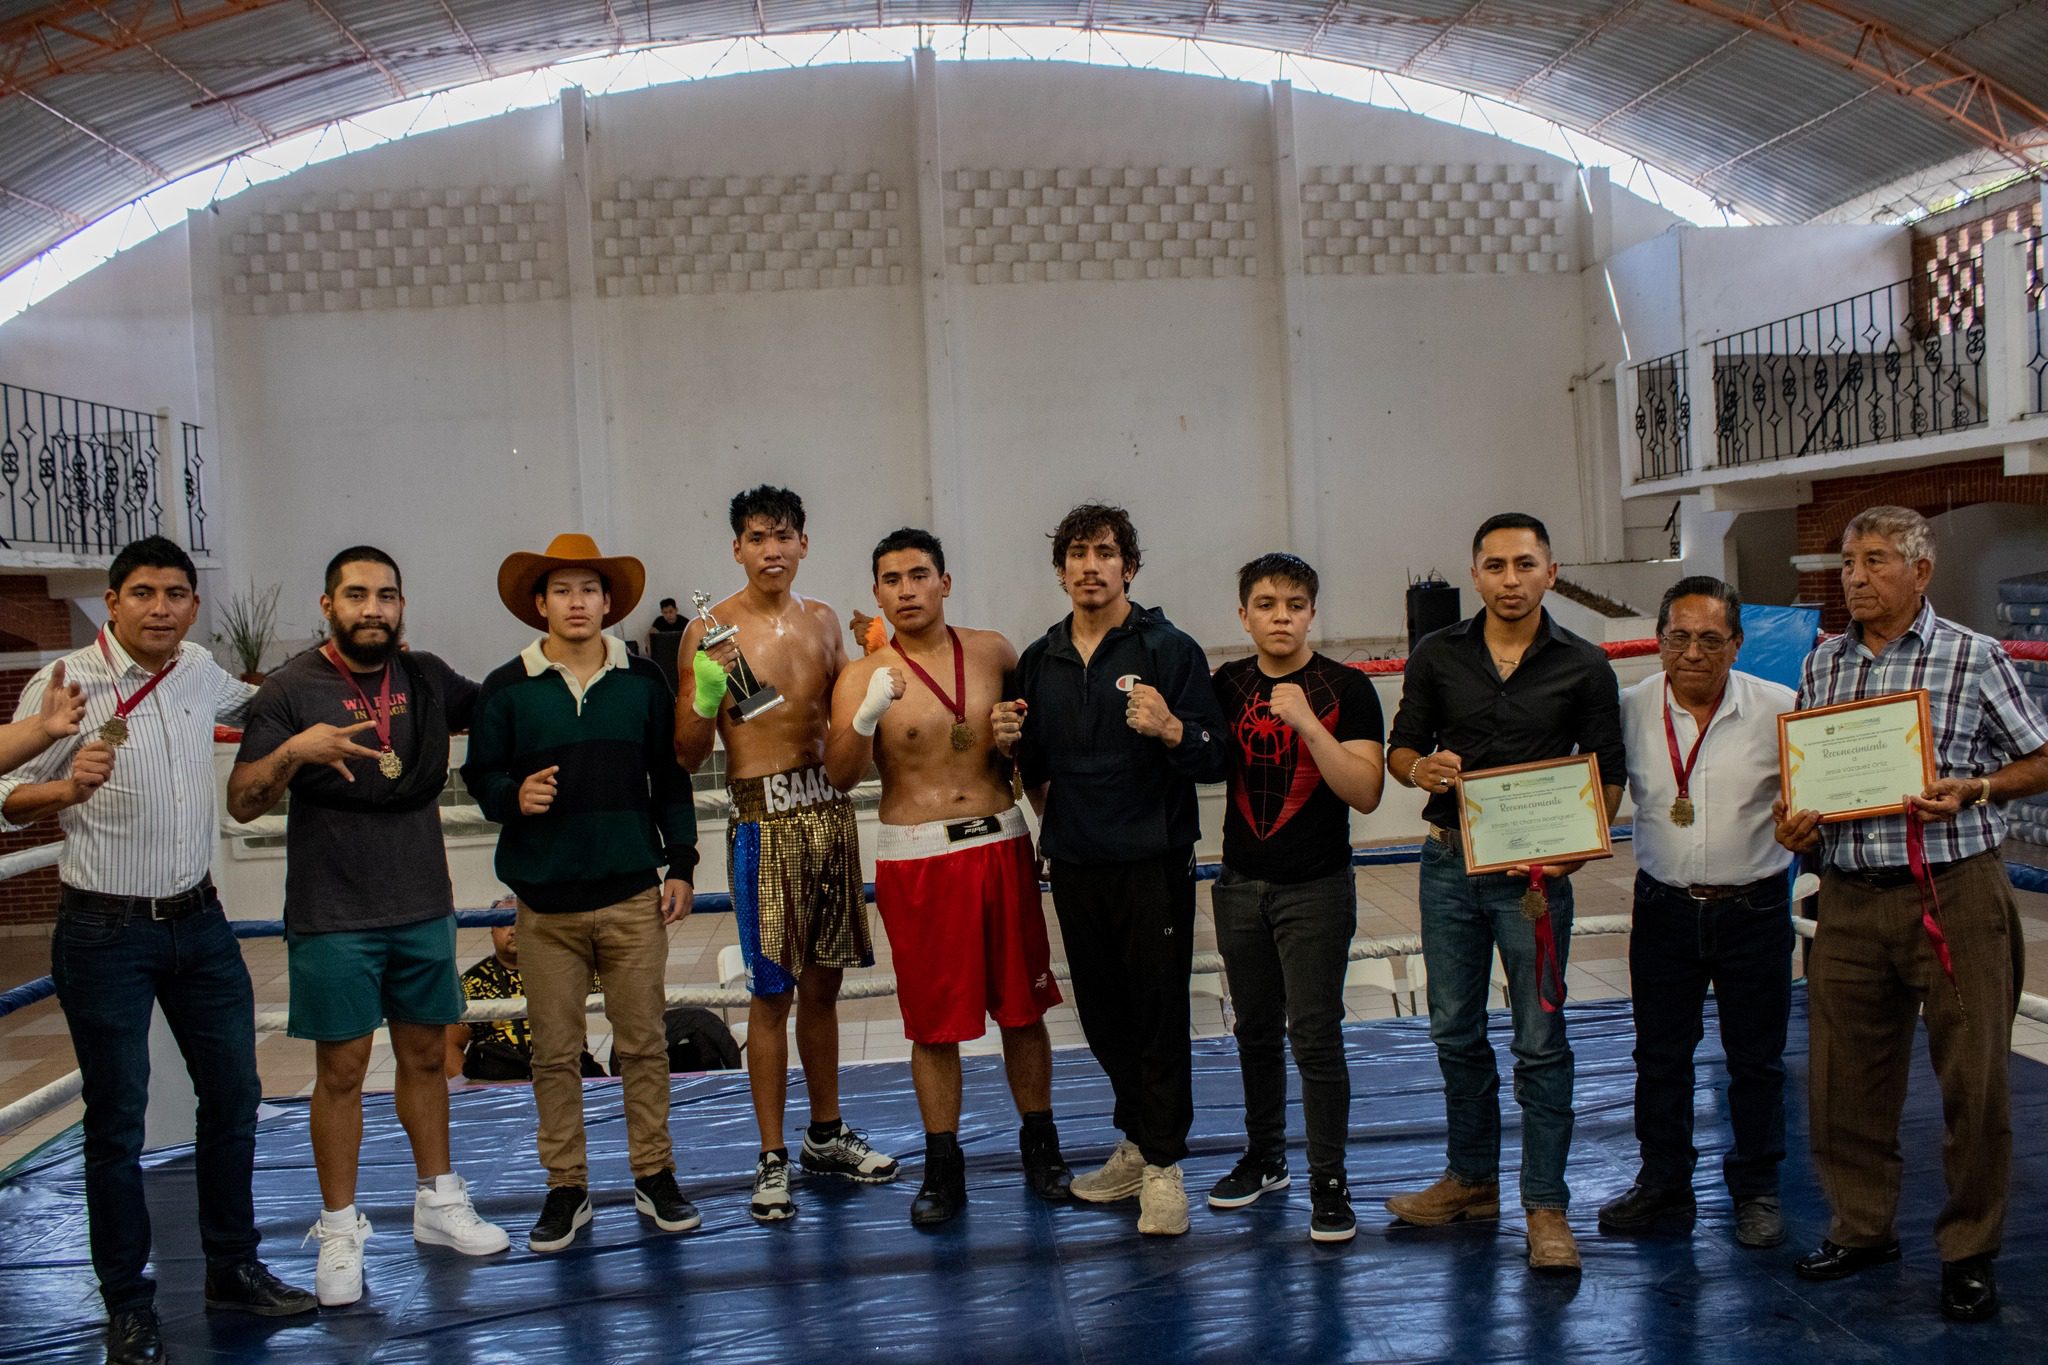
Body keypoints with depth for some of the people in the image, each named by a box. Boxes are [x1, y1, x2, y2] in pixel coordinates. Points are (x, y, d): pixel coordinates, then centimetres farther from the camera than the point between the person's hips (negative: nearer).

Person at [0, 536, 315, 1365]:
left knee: (234, 1094, 12)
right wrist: (69, 786, -27)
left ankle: (232, 1269, 29)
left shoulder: (199, 671, 6)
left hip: (198, 922, 6)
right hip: (106, 932, -6)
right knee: (118, 1120, 3)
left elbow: (250, 704, 30)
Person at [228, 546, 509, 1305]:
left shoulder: (427, 679, 5)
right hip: (333, 920, -4)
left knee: (424, 1055, 13)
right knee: (342, 1069, 2)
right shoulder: (292, 691, -7)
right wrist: (293, 751, -27)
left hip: (423, 909, 4)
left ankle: (437, 1203, 27)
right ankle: (340, 1232, 14)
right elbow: (242, 804, -10)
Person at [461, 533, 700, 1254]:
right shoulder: (505, 689, 3)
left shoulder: (643, 682, 6)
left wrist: (680, 865, 5)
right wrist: (513, 797, -16)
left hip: (633, 896, 1)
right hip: (546, 902, 0)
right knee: (555, 1051, 6)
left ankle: (654, 1175, 18)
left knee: (643, 1042, 5)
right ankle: (566, 1189, 17)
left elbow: (670, 779, 9)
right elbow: (480, 775, 6)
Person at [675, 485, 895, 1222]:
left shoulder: (823, 621, 11)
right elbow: (687, 753, -4)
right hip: (764, 816, -5)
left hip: (829, 807, 5)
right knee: (772, 992, -2)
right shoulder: (710, 631, -5)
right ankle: (772, 1158, 8)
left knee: (823, 981, 14)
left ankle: (826, 1134, 28)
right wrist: (705, 700, -22)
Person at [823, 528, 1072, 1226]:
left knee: (1023, 1007, 10)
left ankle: (1040, 1144, 26)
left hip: (1001, 846, 3)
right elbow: (839, 774, -17)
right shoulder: (863, 677, -4)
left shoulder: (992, 651, 5)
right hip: (915, 861, -2)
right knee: (935, 1021, 3)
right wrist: (867, 716, -32)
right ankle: (943, 1168, 15)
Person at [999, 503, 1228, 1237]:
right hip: (1074, 864, 5)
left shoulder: (1170, 650, -5)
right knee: (1103, 1014, 14)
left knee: (1158, 1011, -1)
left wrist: (1171, 730, -28)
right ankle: (1136, 1143, 30)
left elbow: (1216, 759, -9)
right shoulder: (1040, 661, 10)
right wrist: (1012, 744, -3)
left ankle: (1164, 1165, 10)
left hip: (1152, 861, -5)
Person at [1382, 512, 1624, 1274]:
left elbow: (1607, 775, 2)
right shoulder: (1437, 656, 4)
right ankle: (1471, 1179, 28)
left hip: (1534, 870, -3)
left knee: (1539, 1042, 0)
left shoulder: (1583, 667, 0)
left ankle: (1545, 1204, 9)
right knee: (1456, 1032, 12)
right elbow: (1400, 747, 10)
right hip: (1449, 863, 3)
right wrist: (1419, 769, -15)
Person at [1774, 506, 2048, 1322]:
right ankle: (1862, 1227, 28)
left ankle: (1969, 1253, 18)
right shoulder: (1822, 664, 11)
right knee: (1844, 1077, 10)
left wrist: (1973, 790, -15)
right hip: (1849, 896, 4)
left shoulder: (1975, 660, -2)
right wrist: (1792, 822, -1)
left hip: (1953, 894, -4)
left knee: (1973, 1080, 2)